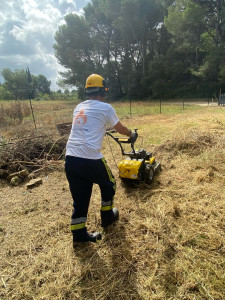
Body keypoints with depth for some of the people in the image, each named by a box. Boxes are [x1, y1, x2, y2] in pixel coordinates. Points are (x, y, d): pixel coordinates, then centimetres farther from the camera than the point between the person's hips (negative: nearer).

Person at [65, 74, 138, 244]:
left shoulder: (79, 107, 18)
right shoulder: (105, 108, 0)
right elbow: (120, 129, 12)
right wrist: (132, 134, 33)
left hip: (70, 159, 6)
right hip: (91, 160, -5)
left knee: (80, 198, 17)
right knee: (108, 185, 23)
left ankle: (79, 234, 27)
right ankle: (107, 217, 40)